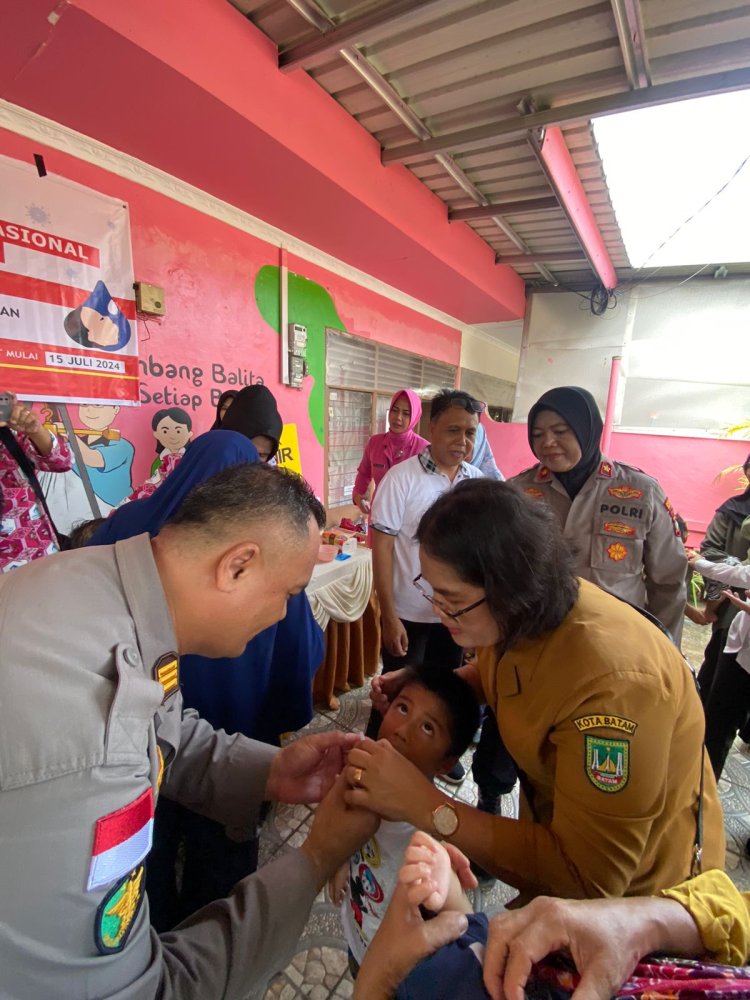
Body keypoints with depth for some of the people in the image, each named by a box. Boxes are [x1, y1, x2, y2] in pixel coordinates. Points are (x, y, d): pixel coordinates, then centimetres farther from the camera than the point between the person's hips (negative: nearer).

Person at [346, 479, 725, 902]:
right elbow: (494, 670, 4)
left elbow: (588, 876, -33)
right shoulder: (525, 612, -18)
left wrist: (426, 806, -35)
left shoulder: (612, 684, -39)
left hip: (638, 888, -5)